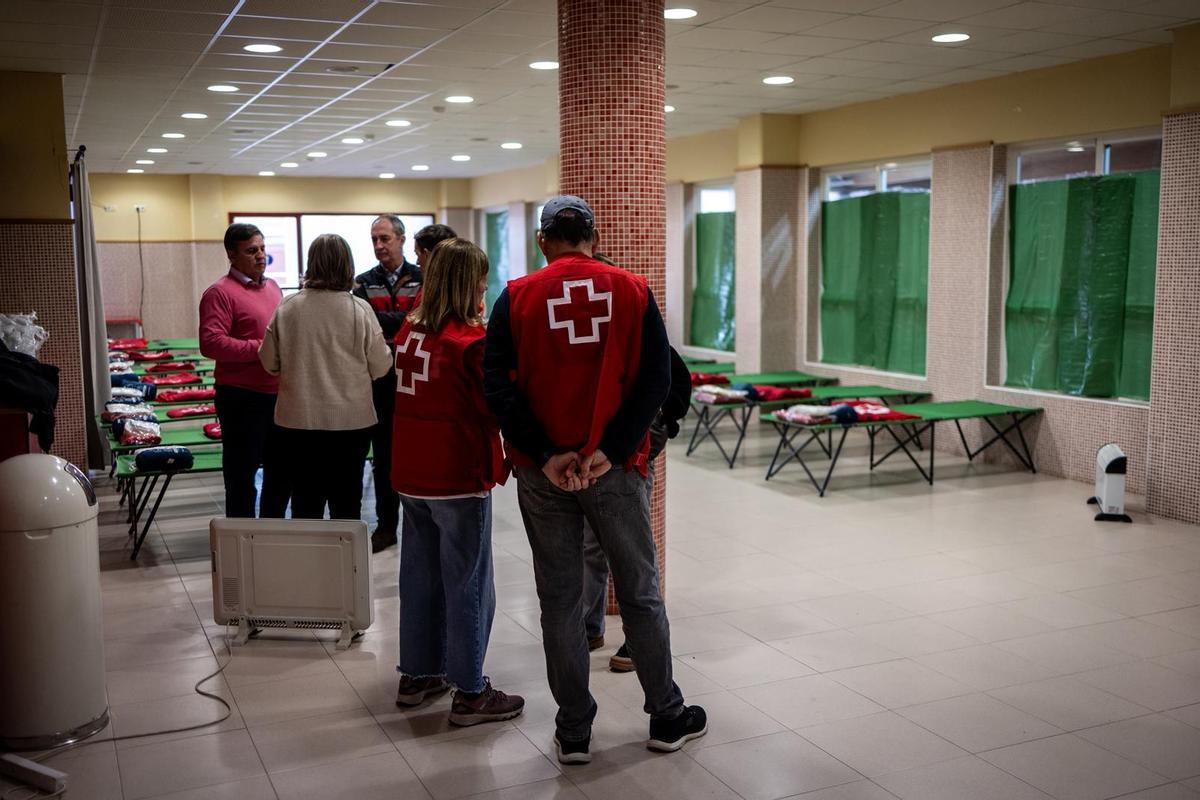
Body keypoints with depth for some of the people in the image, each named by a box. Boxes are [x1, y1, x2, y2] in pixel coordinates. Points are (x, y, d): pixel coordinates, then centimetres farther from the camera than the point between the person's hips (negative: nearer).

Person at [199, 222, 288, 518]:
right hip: (242, 398, -8)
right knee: (242, 476, 2)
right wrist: (261, 349, -20)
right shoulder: (220, 292, -10)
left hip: (278, 394, 8)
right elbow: (211, 343, -20)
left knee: (281, 471, 17)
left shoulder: (272, 287, 14)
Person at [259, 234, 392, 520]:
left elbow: (269, 362, 3)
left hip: (297, 421, 2)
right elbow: (380, 367, -5)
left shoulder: (287, 308, -5)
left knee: (305, 505, 12)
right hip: (351, 421, -1)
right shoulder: (359, 309, -11)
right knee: (346, 506, 10)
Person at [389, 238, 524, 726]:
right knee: (468, 585, 3)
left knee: (420, 575, 17)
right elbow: (499, 406, -15)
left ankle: (416, 675, 29)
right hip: (459, 479, -7)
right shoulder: (470, 341, -16)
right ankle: (469, 694, 10)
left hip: (410, 475, 7)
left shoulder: (408, 332, 4)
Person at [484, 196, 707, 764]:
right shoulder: (633, 292, 1)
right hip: (617, 469, 0)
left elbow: (497, 384, -9)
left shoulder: (517, 298, 0)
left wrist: (546, 454, -12)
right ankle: (667, 717, 25)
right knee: (640, 593, 13)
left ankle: (573, 731, 19)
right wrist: (610, 450, -12)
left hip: (543, 477, 0)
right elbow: (656, 379, -8)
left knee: (560, 601, 10)